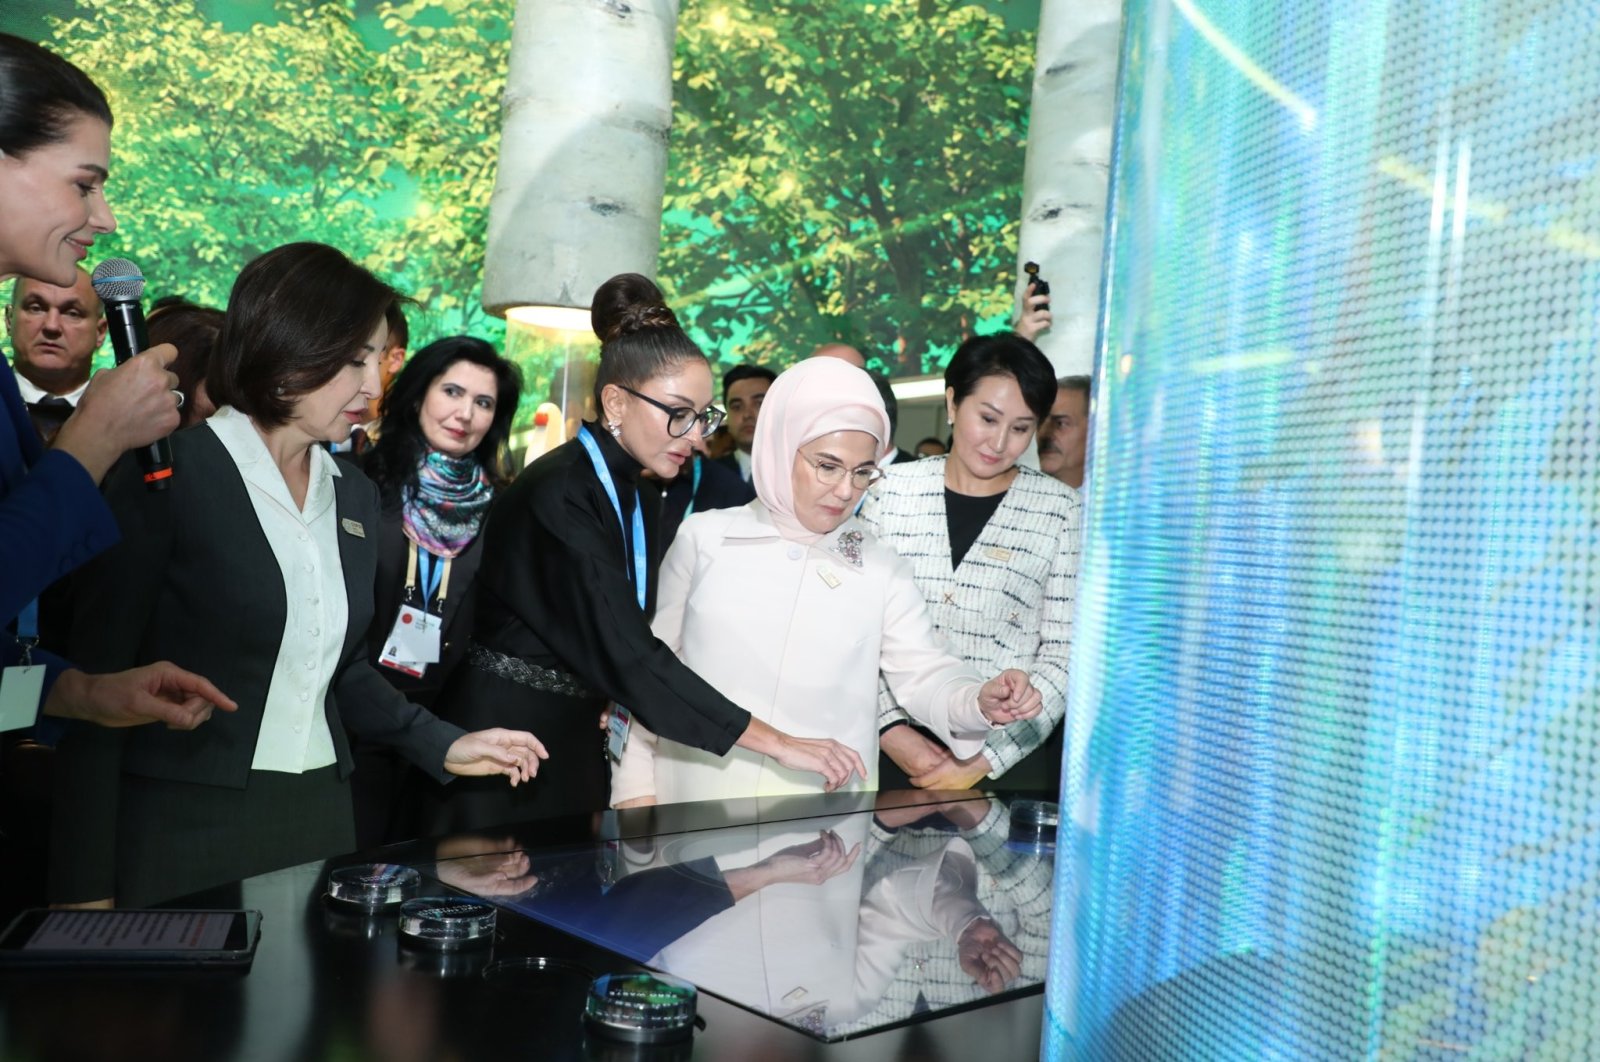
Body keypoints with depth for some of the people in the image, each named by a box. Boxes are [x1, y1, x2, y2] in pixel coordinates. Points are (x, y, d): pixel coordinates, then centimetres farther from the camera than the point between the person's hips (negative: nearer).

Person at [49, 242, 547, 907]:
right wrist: (87, 885, -12)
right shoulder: (169, 474, -10)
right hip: (183, 824, -5)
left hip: (320, 816, 6)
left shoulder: (355, 494, 8)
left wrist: (444, 746, 6)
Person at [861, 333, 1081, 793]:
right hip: (895, 750, 1)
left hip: (1012, 758, -1)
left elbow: (1065, 655, -4)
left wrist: (986, 760, -9)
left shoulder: (1062, 511, -3)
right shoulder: (892, 490, 1)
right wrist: (890, 728, -7)